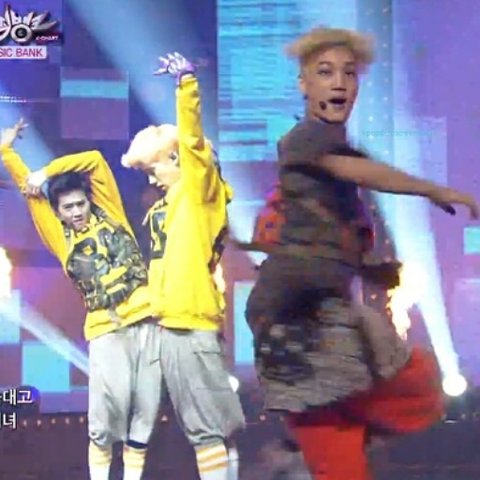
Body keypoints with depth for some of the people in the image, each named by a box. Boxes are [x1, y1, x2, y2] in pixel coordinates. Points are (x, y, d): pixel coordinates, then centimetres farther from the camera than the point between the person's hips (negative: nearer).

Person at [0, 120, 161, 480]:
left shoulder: (110, 214, 14)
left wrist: (45, 172, 11)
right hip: (107, 330, -2)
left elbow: (94, 160, 12)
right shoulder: (61, 237, 11)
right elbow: (30, 190, 14)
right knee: (108, 408, -10)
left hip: (147, 320, 2)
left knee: (145, 409, 3)